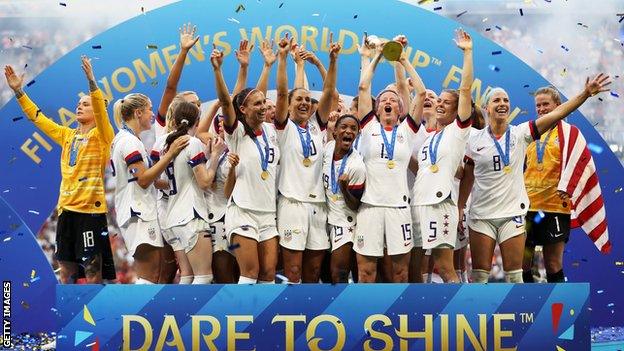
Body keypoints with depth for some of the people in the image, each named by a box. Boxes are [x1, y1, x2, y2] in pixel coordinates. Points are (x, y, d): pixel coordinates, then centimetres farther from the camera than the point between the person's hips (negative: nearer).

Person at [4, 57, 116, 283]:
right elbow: (38, 117, 18)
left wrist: (91, 81, -33)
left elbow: (101, 111, -19)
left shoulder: (101, 135, -1)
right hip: (67, 207, 7)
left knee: (92, 269, -4)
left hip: (91, 207, -7)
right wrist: (18, 91, 11)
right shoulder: (68, 135, 16)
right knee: (66, 268, 11)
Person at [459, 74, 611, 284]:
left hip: (512, 214, 0)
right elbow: (467, 179, 8)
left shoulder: (520, 133, 0)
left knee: (514, 273, 3)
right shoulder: (475, 140, 2)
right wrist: (459, 209, 6)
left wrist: (586, 93, -20)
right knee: (479, 274, 4)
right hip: (481, 215, 0)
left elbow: (556, 114, -10)